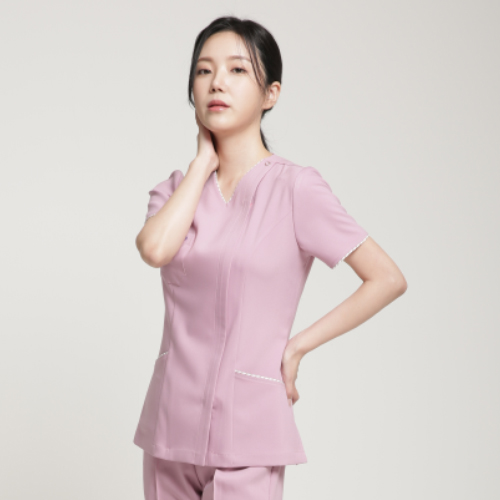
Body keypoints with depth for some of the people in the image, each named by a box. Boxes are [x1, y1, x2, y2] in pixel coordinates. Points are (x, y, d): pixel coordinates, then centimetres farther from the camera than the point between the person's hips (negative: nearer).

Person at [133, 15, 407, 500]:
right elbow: (155, 249, -15)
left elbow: (387, 279, -9)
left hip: (246, 427, -4)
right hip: (170, 423, 5)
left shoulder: (295, 187, -6)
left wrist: (296, 346, -8)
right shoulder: (176, 187, 8)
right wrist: (205, 160, -4)